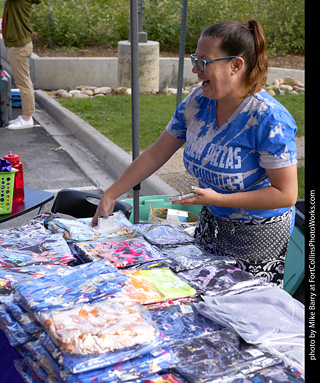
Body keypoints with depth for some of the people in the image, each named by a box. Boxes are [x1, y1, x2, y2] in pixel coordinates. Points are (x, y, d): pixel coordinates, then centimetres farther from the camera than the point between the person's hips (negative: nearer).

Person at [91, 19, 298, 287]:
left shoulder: (269, 118, -25)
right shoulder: (197, 103, -6)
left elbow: (286, 194, -23)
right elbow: (155, 155, 2)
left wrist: (217, 198, -26)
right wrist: (109, 196, 1)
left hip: (258, 236, -5)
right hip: (211, 225, 6)